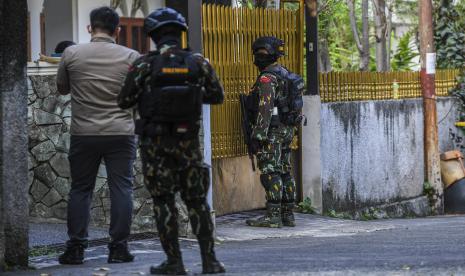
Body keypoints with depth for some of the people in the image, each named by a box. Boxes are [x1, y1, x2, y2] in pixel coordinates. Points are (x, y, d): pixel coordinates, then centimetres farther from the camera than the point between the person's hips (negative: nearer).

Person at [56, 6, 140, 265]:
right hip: (121, 133, -1)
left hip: (84, 134, 1)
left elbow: (62, 88, 13)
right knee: (121, 188, 4)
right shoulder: (131, 57, -3)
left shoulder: (72, 54, -2)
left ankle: (76, 248, 5)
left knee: (80, 189, 8)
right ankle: (119, 248, 1)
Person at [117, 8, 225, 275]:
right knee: (197, 199, 10)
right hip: (189, 141, 2)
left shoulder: (145, 65, -10)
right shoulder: (198, 62, -3)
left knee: (163, 200, 6)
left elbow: (125, 101, -5)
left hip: (156, 142, -2)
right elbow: (217, 95, 7)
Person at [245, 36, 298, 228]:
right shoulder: (285, 74, 16)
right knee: (285, 172, 10)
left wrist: (259, 133, -23)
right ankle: (287, 215, 12)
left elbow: (265, 107, -22)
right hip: (287, 130, 10)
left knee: (270, 172, -9)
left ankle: (273, 216, -12)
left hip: (272, 132, -10)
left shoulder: (267, 78, -14)